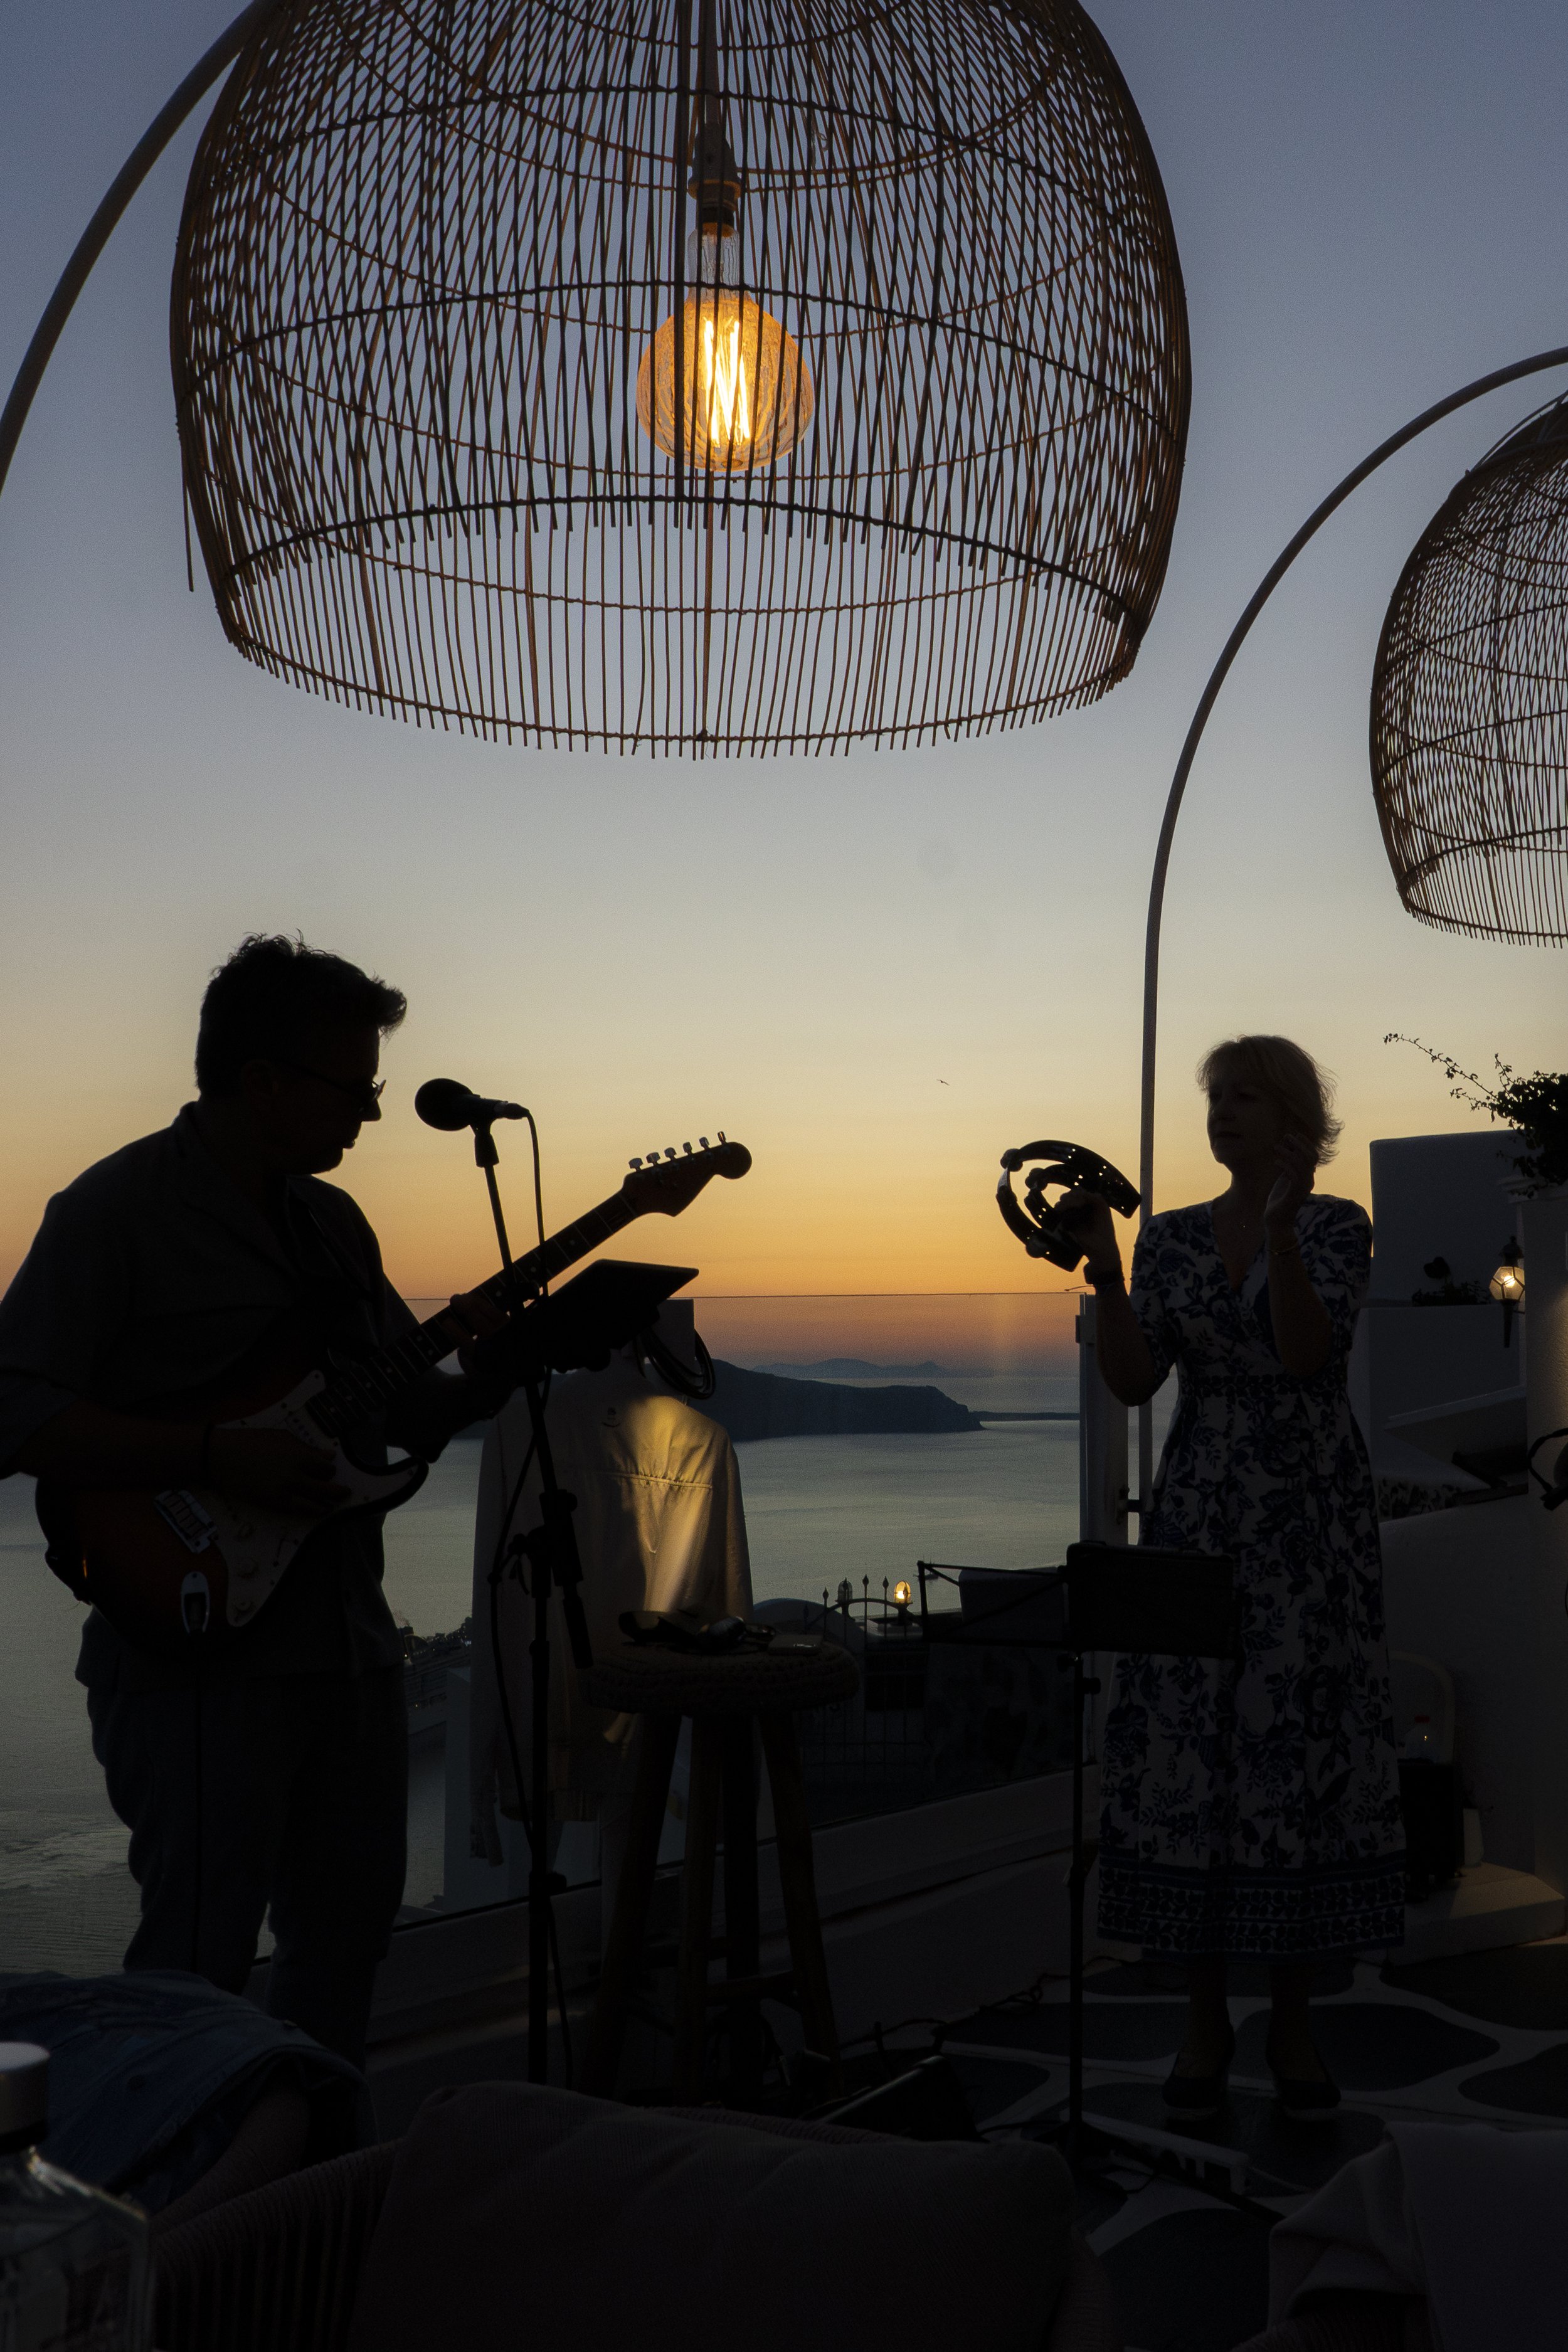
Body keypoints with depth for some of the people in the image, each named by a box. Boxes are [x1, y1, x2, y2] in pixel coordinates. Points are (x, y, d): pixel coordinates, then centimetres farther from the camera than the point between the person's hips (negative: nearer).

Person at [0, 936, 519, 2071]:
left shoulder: (336, 1223, 13)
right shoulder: (116, 1209, -10)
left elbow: (405, 1411, 18)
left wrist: (486, 1375, -3)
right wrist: (216, 1456, -23)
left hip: (350, 1647, 8)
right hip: (196, 1648, -8)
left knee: (348, 1934, 16)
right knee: (197, 1968, -4)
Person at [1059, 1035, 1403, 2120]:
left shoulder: (1338, 1226, -2)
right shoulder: (1170, 1238, 7)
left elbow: (1308, 1350, -19)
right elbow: (1132, 1381, -5)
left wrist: (1280, 1226, -32)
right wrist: (1104, 1269, -19)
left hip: (1316, 1522, -2)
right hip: (1200, 1519, 3)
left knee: (1308, 1749, 0)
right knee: (1188, 1750, 1)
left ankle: (1293, 2019, 14)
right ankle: (1206, 2017, 14)